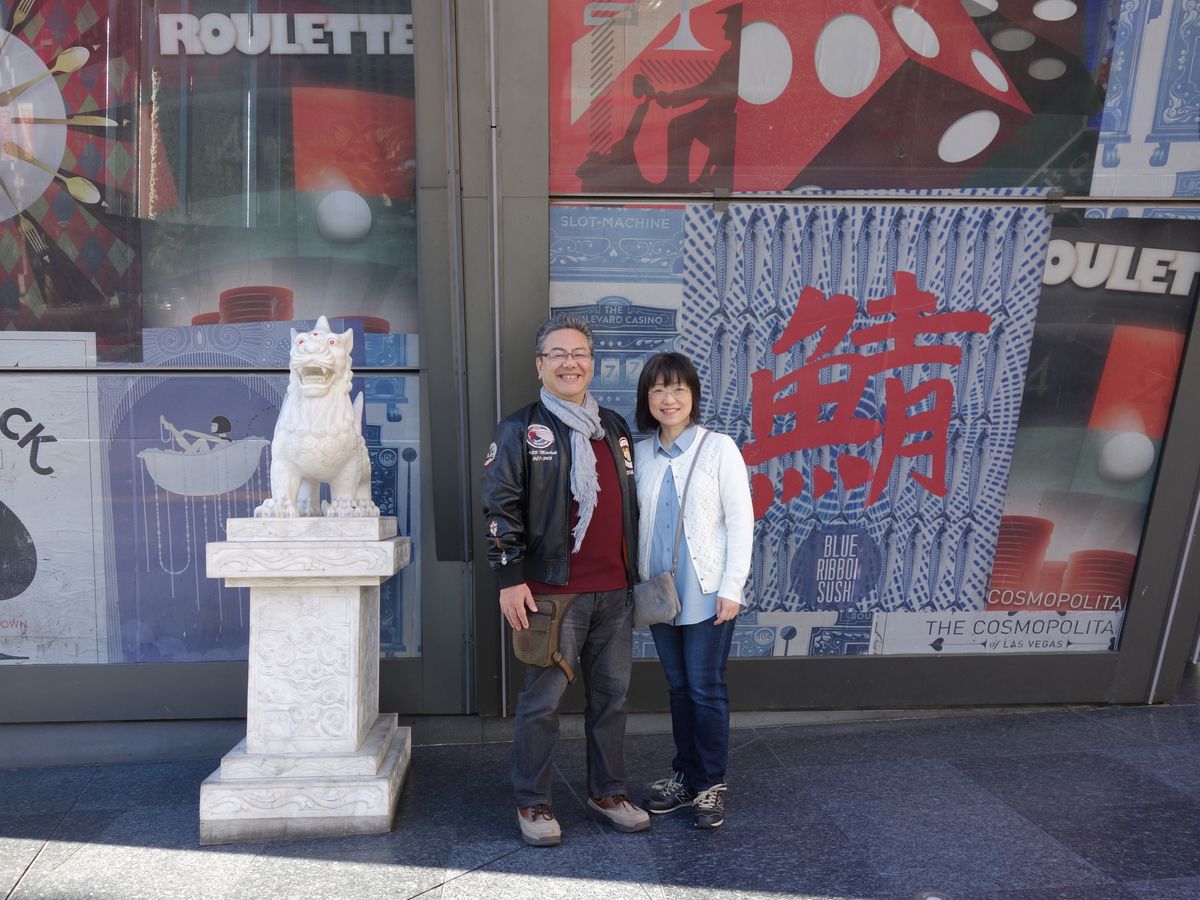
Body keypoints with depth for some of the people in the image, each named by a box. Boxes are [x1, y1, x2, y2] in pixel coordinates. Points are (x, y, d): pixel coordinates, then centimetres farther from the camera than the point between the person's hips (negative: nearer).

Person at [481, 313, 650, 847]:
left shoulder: (615, 428, 15)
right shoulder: (520, 430, -2)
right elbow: (501, 508, -7)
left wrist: (638, 572, 18)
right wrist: (510, 578, -12)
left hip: (616, 590, 6)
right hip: (553, 591, -5)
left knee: (611, 693, 14)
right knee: (543, 698, 4)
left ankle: (607, 792, 31)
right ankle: (532, 803, 22)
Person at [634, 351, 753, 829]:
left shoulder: (719, 448, -6)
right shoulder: (640, 454, 5)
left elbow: (740, 520, -8)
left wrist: (731, 587, -11)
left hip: (706, 593, -4)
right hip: (659, 592, 4)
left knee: (706, 688, 4)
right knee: (678, 687, 15)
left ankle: (711, 784, 21)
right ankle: (685, 775, 30)